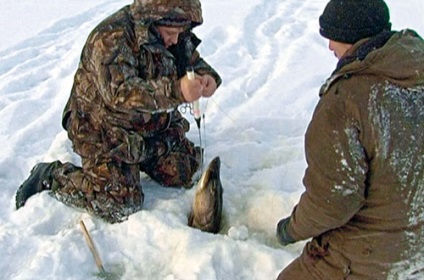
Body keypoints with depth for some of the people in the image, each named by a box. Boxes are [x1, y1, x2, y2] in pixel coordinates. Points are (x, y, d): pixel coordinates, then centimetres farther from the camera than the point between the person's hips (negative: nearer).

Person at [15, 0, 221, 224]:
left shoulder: (176, 35, -3)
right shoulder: (111, 39, -28)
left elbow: (194, 61, 11)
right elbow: (120, 94, -38)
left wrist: (207, 77, -15)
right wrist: (176, 91, -50)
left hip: (156, 128, 8)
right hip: (105, 132, -8)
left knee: (185, 175, 6)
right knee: (119, 206, -15)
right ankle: (50, 176, 4)